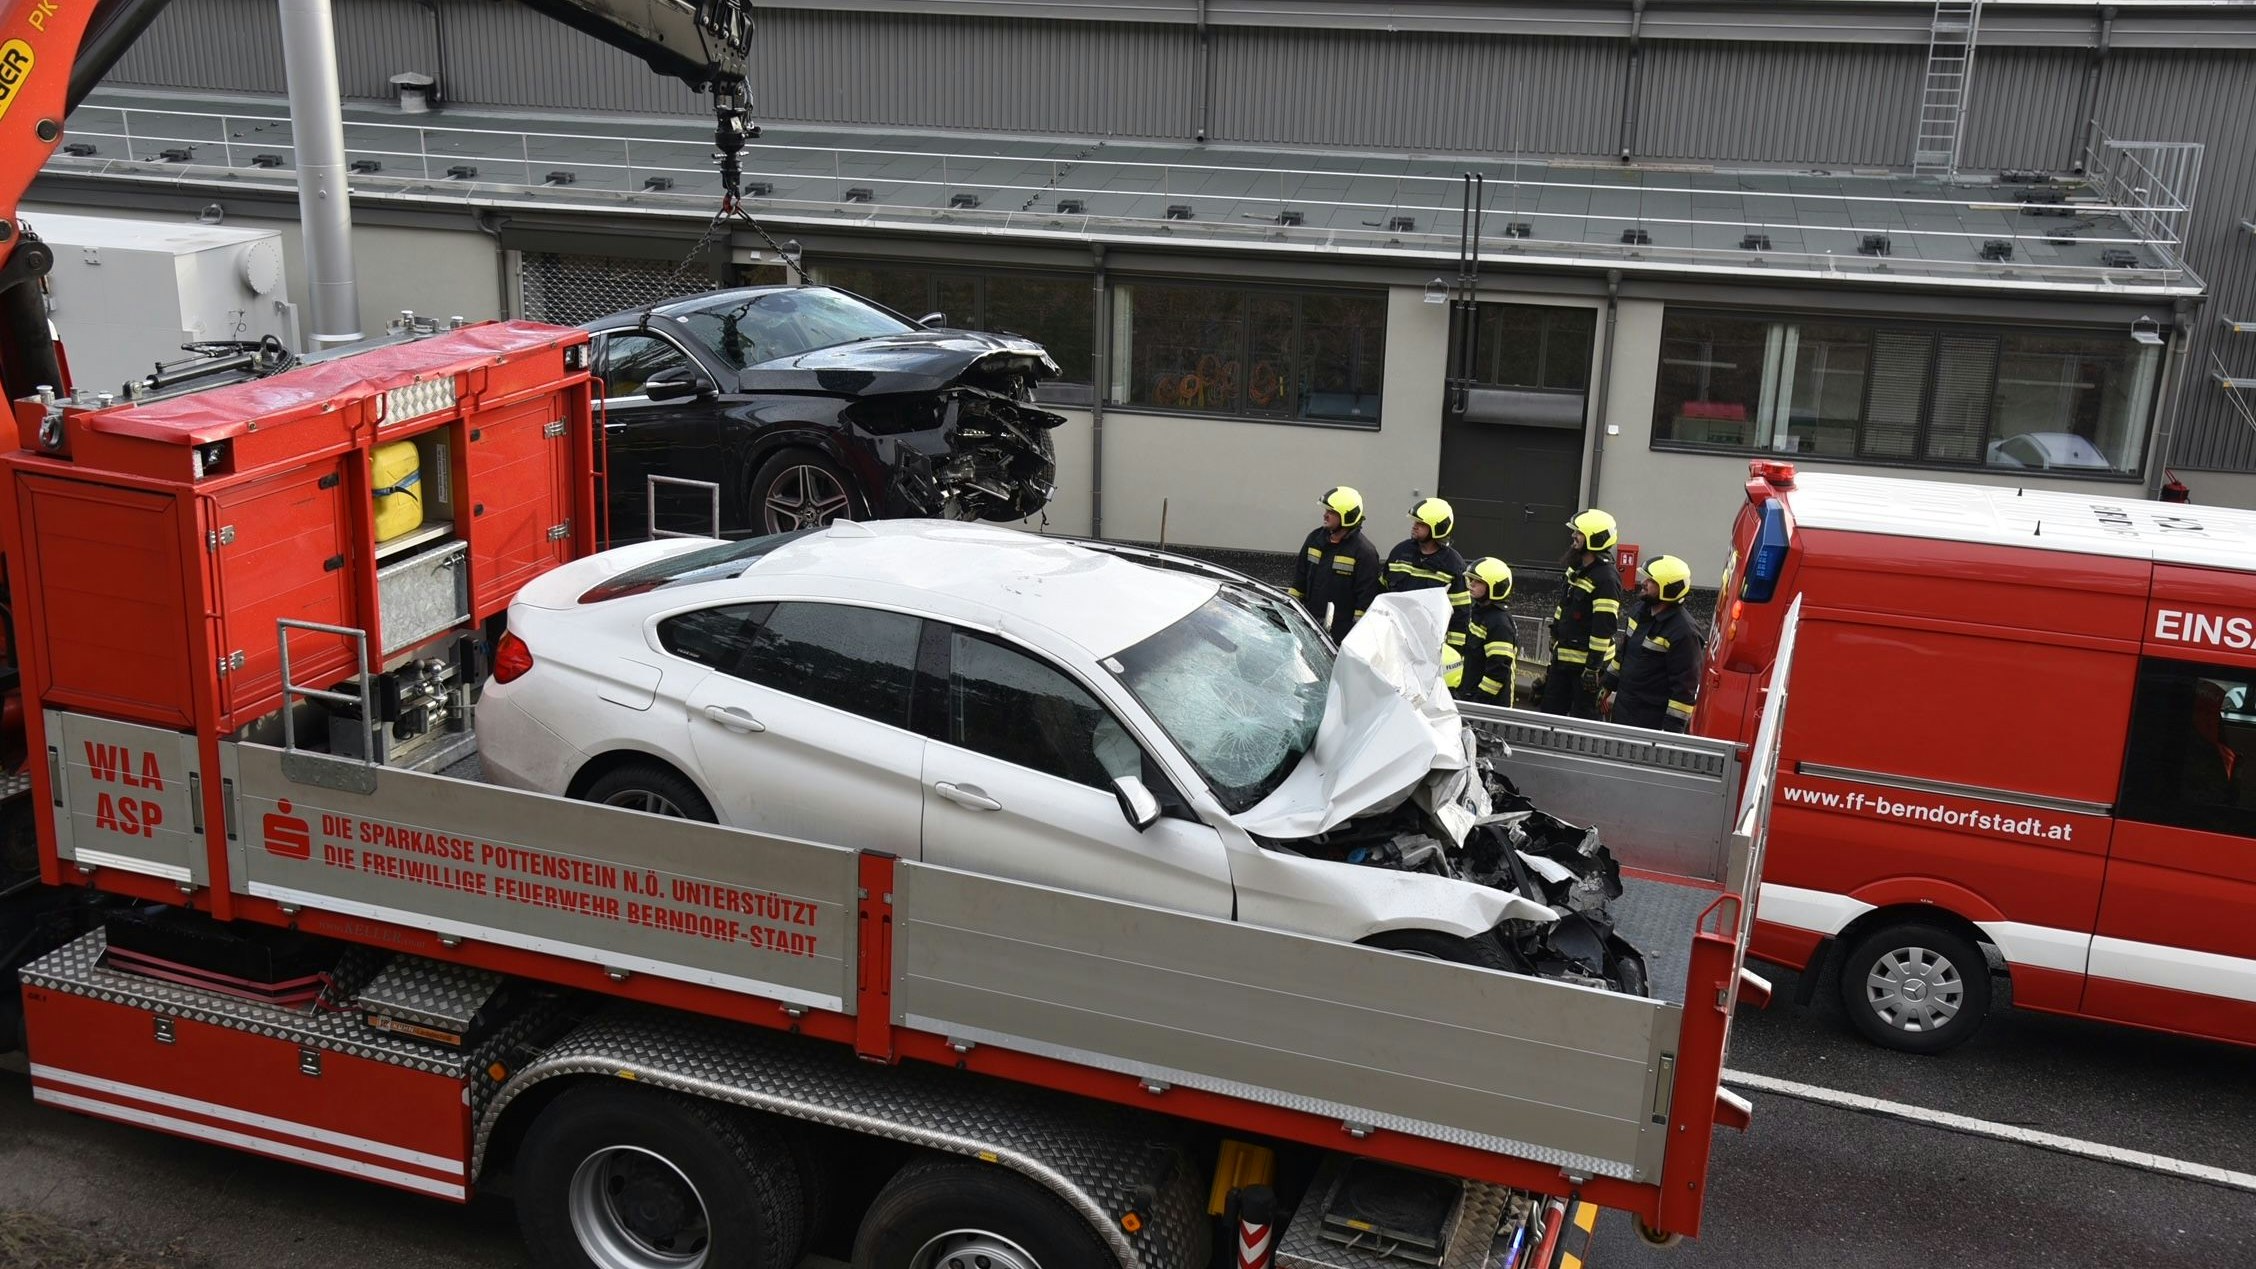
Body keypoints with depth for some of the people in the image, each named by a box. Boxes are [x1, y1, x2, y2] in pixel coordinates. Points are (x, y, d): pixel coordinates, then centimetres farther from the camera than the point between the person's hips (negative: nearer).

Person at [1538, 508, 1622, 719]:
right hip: (1563, 656, 9)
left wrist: (1593, 666, -23)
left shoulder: (1606, 579, -21)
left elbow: (1604, 627, -23)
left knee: (1583, 716, 1)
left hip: (1586, 660, -9)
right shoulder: (1576, 568, 9)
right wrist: (1554, 646, 23)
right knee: (1549, 709, 14)